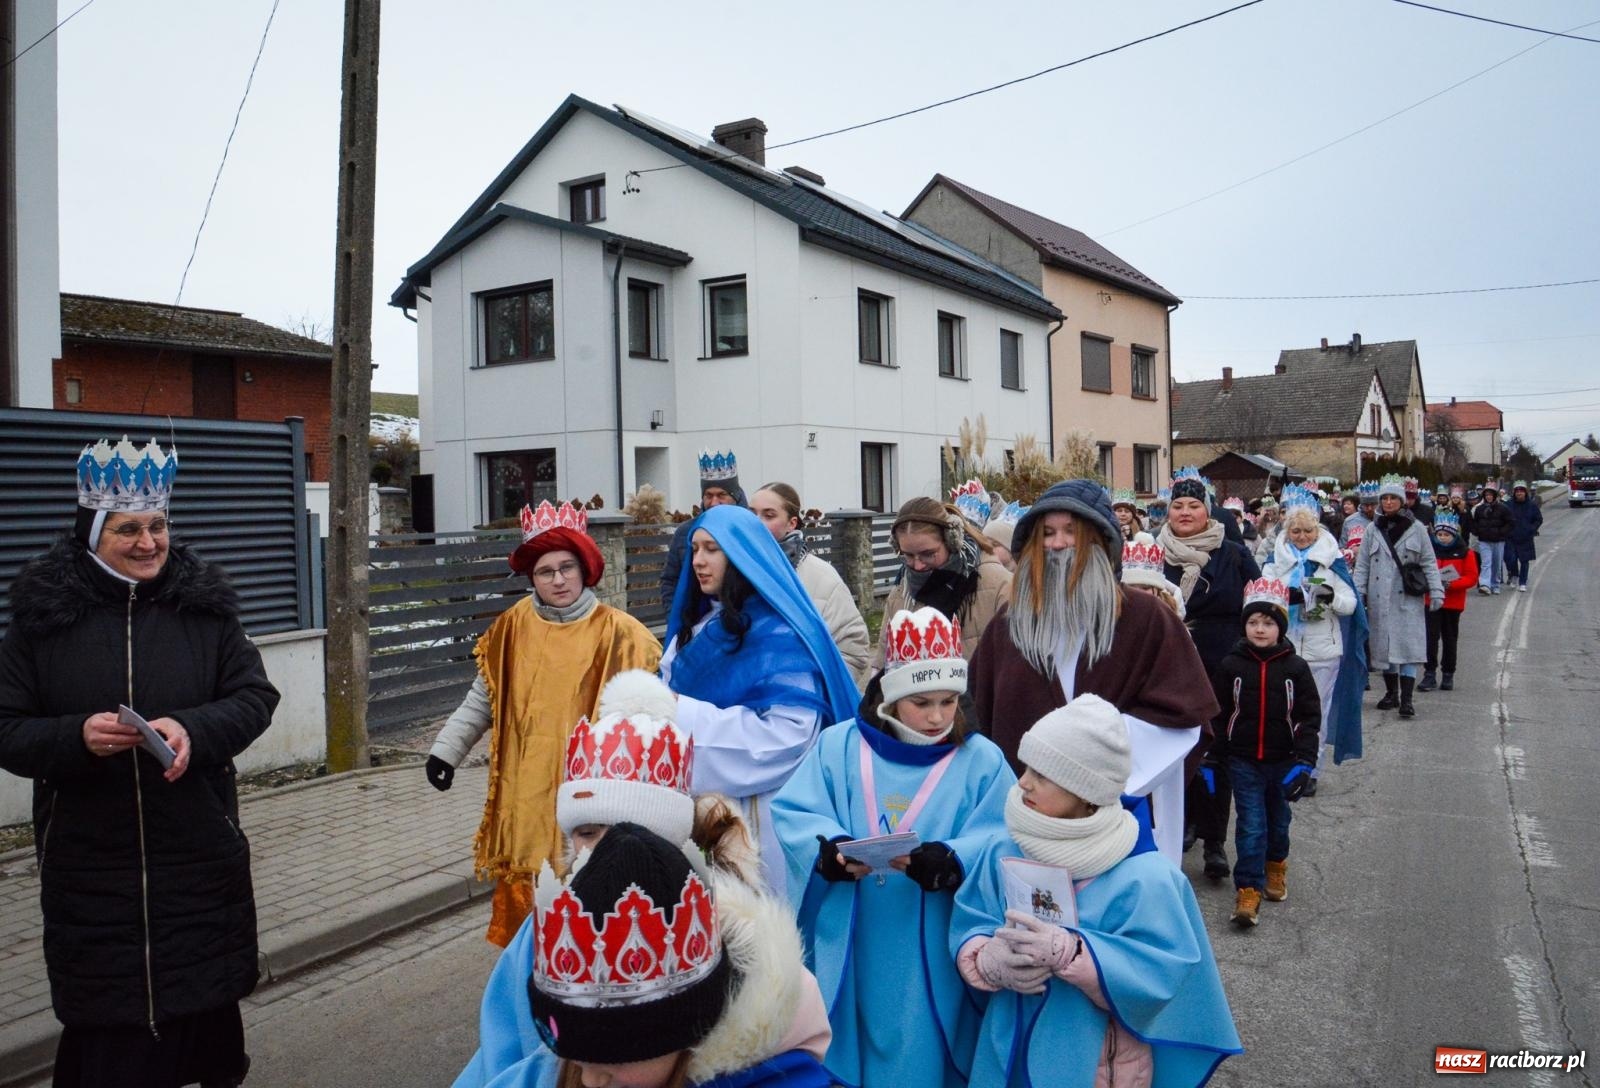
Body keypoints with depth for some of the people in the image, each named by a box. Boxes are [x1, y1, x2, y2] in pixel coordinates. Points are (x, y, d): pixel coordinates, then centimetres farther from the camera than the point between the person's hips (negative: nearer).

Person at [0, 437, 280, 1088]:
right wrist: (77, 736, -21)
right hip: (89, 868, -1)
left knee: (209, 998, 14)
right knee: (105, 1014, 7)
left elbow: (255, 697, -2)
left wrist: (192, 729, -21)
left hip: (199, 857, 1)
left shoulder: (204, 604, -1)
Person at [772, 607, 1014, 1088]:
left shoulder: (982, 760, -1)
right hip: (849, 947, 1)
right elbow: (791, 812, -3)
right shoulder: (838, 746, 1)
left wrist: (948, 861, -28)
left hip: (932, 955, -1)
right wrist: (831, 850, -22)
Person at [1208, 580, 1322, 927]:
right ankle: (1248, 890, 0)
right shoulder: (1230, 666, -5)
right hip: (1243, 761, -1)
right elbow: (1217, 715, 1)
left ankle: (1275, 866, 44)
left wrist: (1304, 762, -12)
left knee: (1279, 820, 18)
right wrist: (1214, 758, 2)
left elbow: (1309, 717, -5)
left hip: (1283, 761, 1)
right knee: (1250, 825, -5)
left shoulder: (1295, 668, -6)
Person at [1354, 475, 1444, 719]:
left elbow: (1429, 562, 3)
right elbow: (1362, 565, 6)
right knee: (1383, 644, 8)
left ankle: (1406, 698, -6)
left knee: (1408, 645, -7)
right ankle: (1391, 692, 22)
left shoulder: (1416, 528, 2)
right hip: (1380, 599, 2)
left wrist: (1436, 591, -6)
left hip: (1408, 598, -2)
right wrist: (1357, 593, -4)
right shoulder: (1373, 530, 7)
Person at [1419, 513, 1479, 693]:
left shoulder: (1465, 553, 0)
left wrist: (1451, 584, -19)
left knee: (1450, 639, 10)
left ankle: (1448, 676, 20)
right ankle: (1430, 675, -5)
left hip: (1454, 603, 0)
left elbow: (1472, 577, -5)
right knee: (1431, 637, -8)